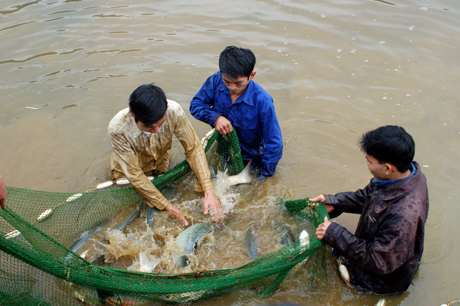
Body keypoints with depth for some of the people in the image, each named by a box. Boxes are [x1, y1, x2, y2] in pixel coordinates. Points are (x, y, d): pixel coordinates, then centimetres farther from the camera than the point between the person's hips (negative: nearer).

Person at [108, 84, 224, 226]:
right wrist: (167, 206, -32)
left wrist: (209, 192, -36)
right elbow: (134, 175, -31)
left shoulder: (174, 111, -36)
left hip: (161, 167, 3)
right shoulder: (117, 129, -40)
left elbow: (193, 149, -27)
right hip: (127, 176, -2)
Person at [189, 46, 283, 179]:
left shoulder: (262, 101, -33)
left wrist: (263, 176, -22)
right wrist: (215, 117, -29)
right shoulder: (216, 81, -23)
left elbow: (274, 143, -26)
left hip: (249, 160, -4)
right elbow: (195, 104, -9)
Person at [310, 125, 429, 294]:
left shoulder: (403, 214, -43)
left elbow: (380, 262, -32)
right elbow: (367, 196, 1)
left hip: (385, 279, -8)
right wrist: (333, 202, -8)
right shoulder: (407, 170, -17)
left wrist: (335, 235, -30)